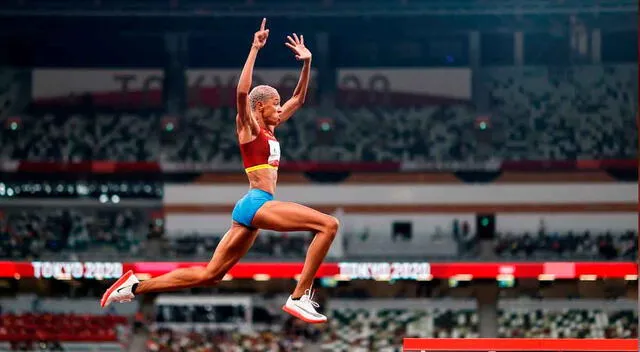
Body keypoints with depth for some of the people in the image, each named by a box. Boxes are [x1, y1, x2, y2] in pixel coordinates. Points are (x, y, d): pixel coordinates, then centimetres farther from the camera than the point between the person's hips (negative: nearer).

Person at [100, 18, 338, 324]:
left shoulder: (269, 129, 21)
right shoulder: (248, 127, -2)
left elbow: (298, 99, 30)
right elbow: (242, 92, -20)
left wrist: (307, 62, 21)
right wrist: (255, 50, -20)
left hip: (253, 207, 9)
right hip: (257, 203, -9)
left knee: (209, 275, 6)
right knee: (328, 224, -18)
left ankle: (135, 287, 7)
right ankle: (299, 297, -21)